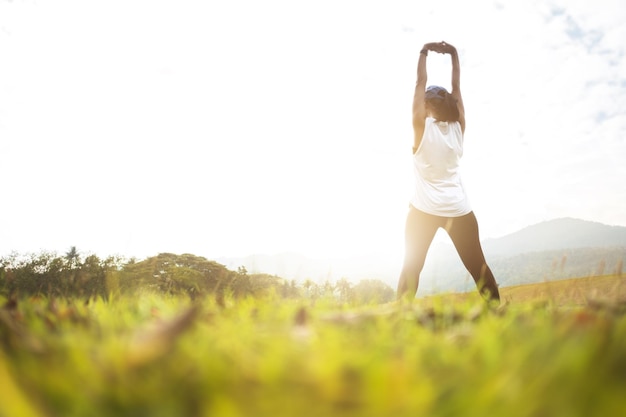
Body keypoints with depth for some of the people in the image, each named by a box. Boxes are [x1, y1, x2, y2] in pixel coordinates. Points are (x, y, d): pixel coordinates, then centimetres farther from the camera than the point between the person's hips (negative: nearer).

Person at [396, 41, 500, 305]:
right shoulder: (458, 126, 4)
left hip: (425, 209, -3)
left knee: (411, 268, 3)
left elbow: (420, 83, 4)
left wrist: (424, 53, 12)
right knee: (478, 268, 8)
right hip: (459, 209, 3)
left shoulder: (423, 126, -4)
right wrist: (453, 55, 18)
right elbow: (456, 87, 14)